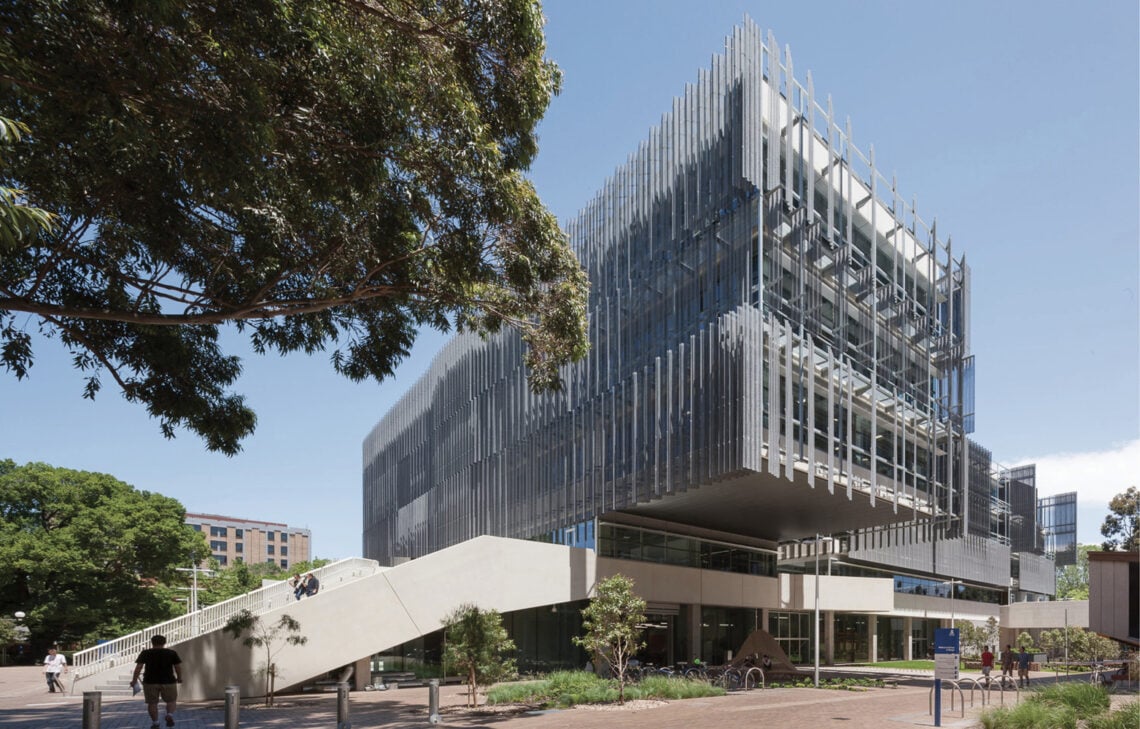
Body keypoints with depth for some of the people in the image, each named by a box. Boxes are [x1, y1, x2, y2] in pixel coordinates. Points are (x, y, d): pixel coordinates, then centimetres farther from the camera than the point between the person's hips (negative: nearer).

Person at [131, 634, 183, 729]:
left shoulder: (145, 653, 1)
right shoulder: (172, 653, 1)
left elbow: (138, 667, -6)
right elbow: (178, 667, 3)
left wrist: (134, 680, 0)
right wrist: (179, 678, 16)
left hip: (150, 682, 0)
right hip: (168, 681, 0)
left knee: (152, 703, 12)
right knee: (171, 701, 12)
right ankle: (170, 715, -11)